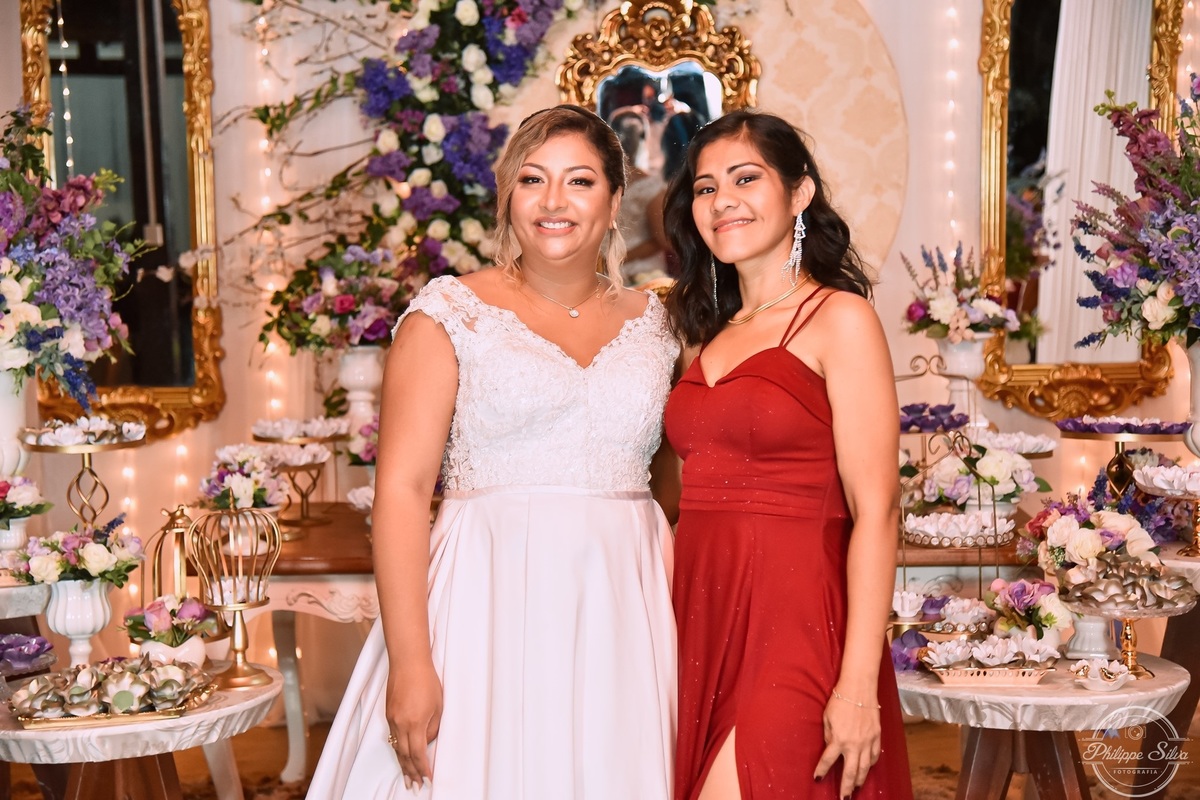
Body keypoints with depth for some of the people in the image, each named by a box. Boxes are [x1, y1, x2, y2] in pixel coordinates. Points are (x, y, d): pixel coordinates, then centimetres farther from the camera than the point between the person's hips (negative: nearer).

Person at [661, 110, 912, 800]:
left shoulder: (839, 318, -5)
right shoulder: (711, 332, 15)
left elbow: (875, 510, -12)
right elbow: (705, 496, 13)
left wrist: (859, 685, -18)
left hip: (793, 632, -6)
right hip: (703, 626, 6)